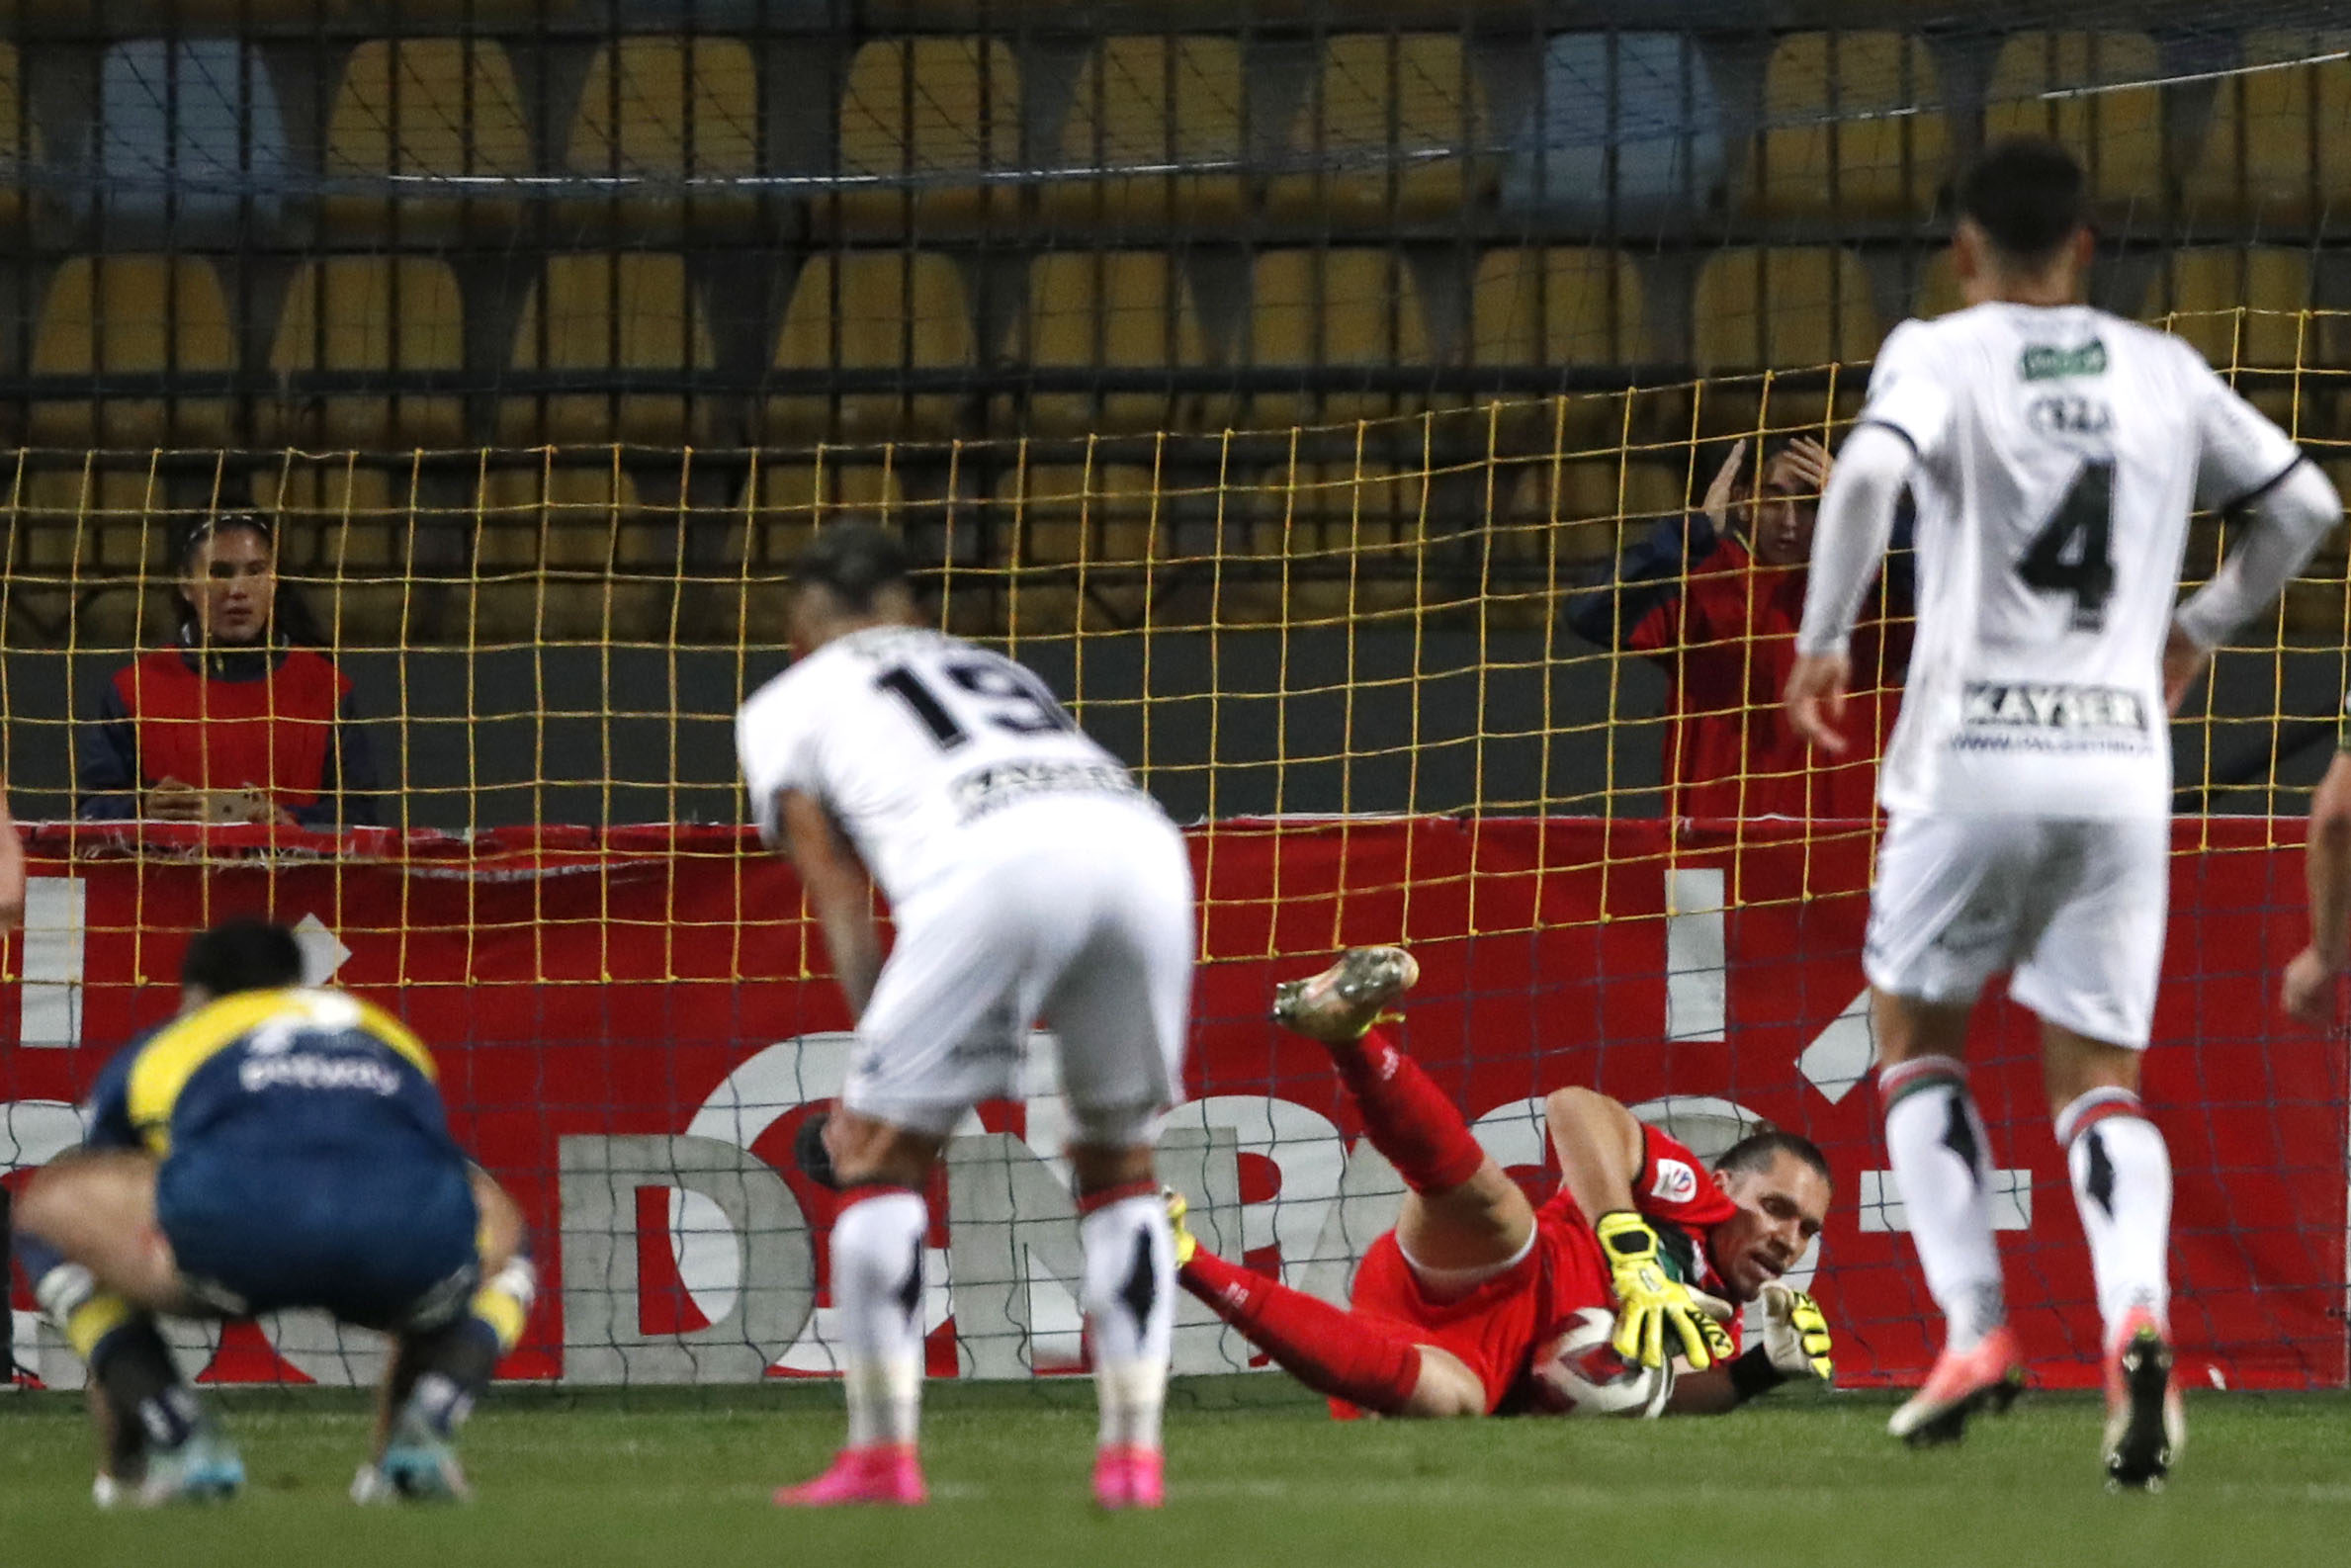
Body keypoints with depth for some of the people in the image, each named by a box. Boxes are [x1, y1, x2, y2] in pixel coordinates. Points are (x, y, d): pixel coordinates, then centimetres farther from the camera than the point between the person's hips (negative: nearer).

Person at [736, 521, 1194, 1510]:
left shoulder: (787, 703, 28)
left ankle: (882, 1454, 8)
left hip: (993, 866, -4)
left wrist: (874, 1062, 14)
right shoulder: (993, 671, 41)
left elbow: (842, 907, 18)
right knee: (1120, 1161, 22)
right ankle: (1134, 1454, 17)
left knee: (877, 1155, 11)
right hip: (1142, 844, 4)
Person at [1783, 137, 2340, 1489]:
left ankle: (1977, 1329, 2)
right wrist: (2202, 629, 31)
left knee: (1918, 1035, 17)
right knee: (2097, 1074, 7)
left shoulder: (1942, 353, -1)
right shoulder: (2161, 371, 11)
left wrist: (1822, 644, -9)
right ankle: (2137, 1309, -22)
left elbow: (1870, 472, -20)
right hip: (2122, 757, 3)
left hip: (1977, 754, -3)